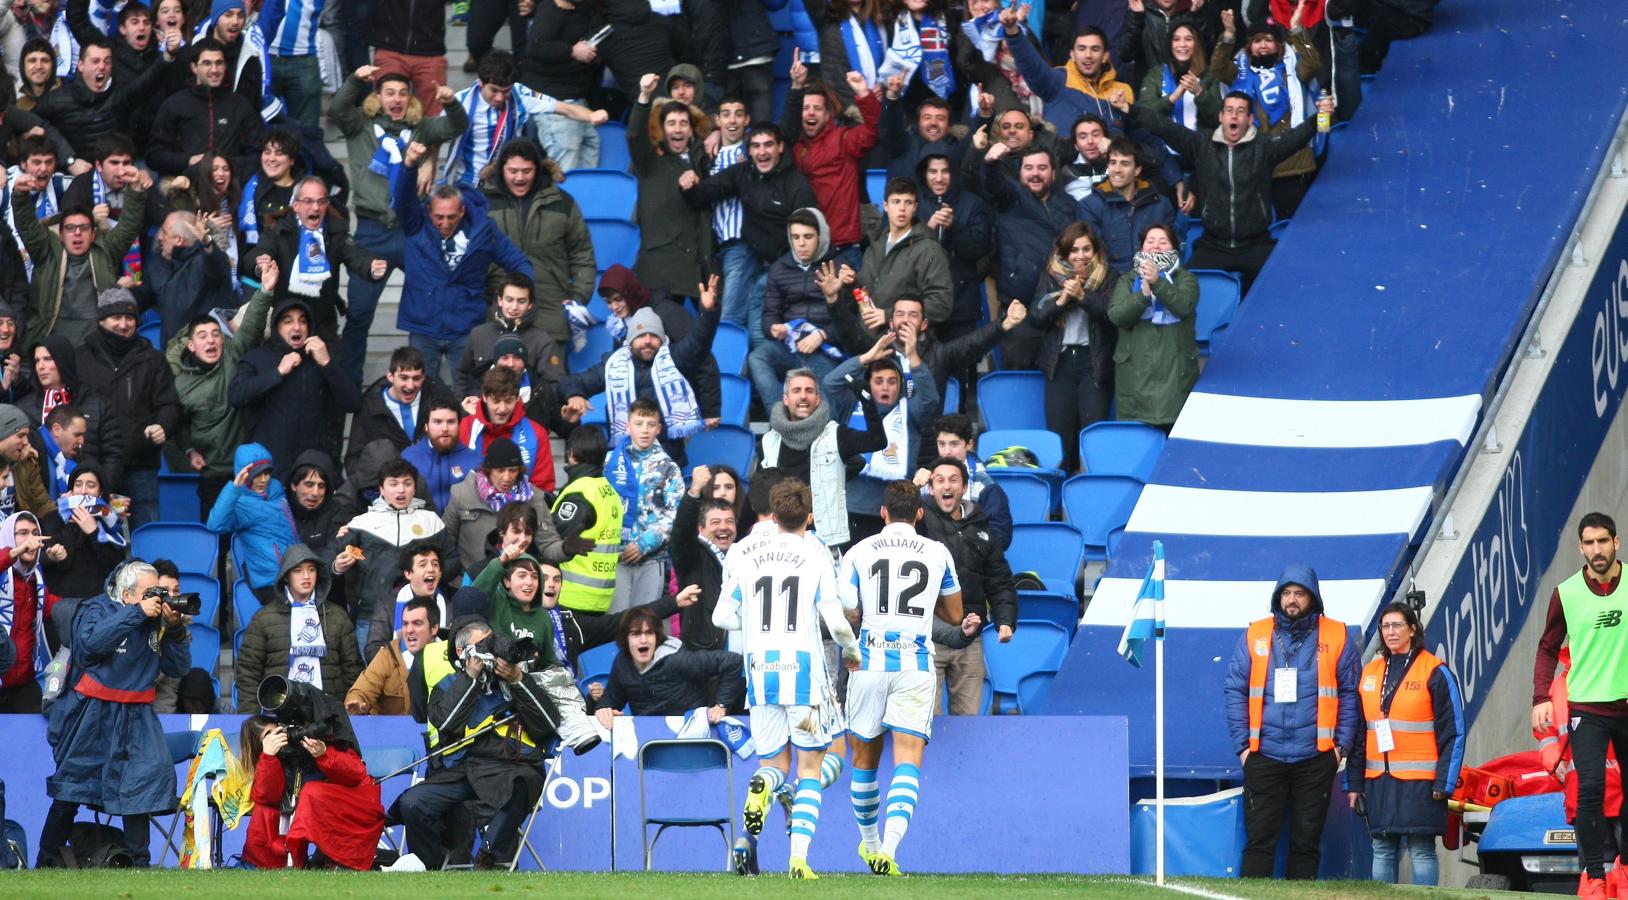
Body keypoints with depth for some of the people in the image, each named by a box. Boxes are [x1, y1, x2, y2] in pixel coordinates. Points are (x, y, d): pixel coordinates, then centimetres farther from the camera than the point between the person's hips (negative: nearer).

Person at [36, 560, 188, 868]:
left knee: (148, 777, -11)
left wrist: (175, 629, -13)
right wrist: (137, 612, -25)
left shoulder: (156, 621, 5)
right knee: (69, 795, 6)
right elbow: (90, 641, -28)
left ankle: (139, 863, -3)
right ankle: (47, 860, 20)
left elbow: (178, 669, 3)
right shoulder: (97, 609, -7)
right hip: (91, 714, -4)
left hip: (136, 717, 4)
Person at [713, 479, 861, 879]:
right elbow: (836, 622, -6)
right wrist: (852, 650, 15)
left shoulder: (745, 557, 5)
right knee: (809, 770, 8)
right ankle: (799, 857, -5)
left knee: (775, 764, 12)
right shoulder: (816, 560, -3)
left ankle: (762, 785, -26)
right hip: (804, 669, -2)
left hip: (759, 670, 2)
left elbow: (722, 616, 8)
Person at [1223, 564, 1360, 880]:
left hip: (1315, 757, 0)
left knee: (1307, 842, 6)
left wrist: (1342, 744, -3)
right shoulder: (1255, 636, 6)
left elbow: (1349, 694, 5)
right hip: (1264, 757, 0)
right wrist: (1242, 744, -2)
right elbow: (1235, 692, 6)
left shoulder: (1338, 637, 4)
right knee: (1259, 840, -2)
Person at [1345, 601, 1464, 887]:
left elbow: (1453, 731, -4)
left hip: (1419, 782, -5)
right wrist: (1353, 782, 11)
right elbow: (1358, 733, 16)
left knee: (1421, 851, -4)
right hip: (1377, 781, 5)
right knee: (1382, 851, 6)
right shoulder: (1369, 673, 13)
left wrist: (1444, 782, -11)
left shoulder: (1435, 672, -3)